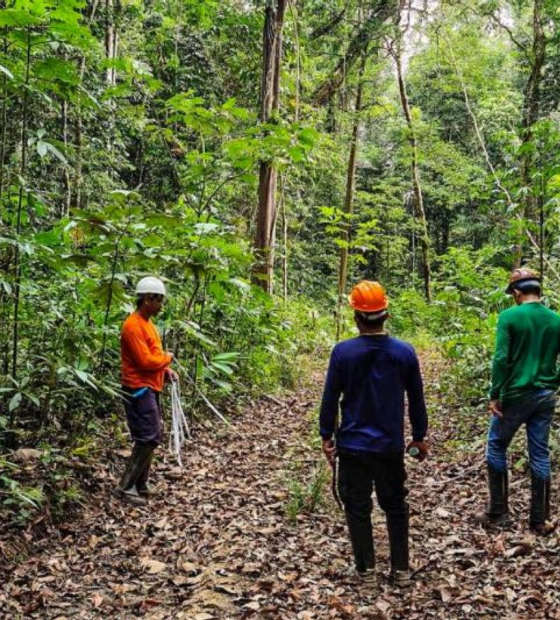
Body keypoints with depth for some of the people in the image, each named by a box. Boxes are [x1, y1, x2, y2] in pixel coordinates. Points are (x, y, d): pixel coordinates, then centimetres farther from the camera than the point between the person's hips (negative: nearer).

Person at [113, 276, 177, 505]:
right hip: (140, 390, -10)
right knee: (149, 438, -9)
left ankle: (141, 484, 22)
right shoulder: (133, 326, -18)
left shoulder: (146, 323, 14)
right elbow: (146, 361, -23)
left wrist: (165, 371, 4)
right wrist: (168, 358, -7)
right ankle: (126, 487, -2)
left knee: (151, 436, 14)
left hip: (150, 388, 10)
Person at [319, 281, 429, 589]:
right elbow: (417, 400, 4)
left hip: (353, 445, -2)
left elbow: (330, 398, -7)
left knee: (358, 509, 10)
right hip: (391, 445, 2)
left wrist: (326, 436, 5)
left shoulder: (343, 351, -12)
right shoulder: (405, 352, -5)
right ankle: (401, 569, 23)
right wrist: (419, 436, 16)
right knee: (396, 507, 17)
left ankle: (366, 570, 17)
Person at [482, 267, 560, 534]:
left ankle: (498, 511, 16)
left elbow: (501, 359, -17)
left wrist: (495, 395, -11)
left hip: (515, 395, -4)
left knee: (496, 447, 13)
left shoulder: (509, 316, -11)